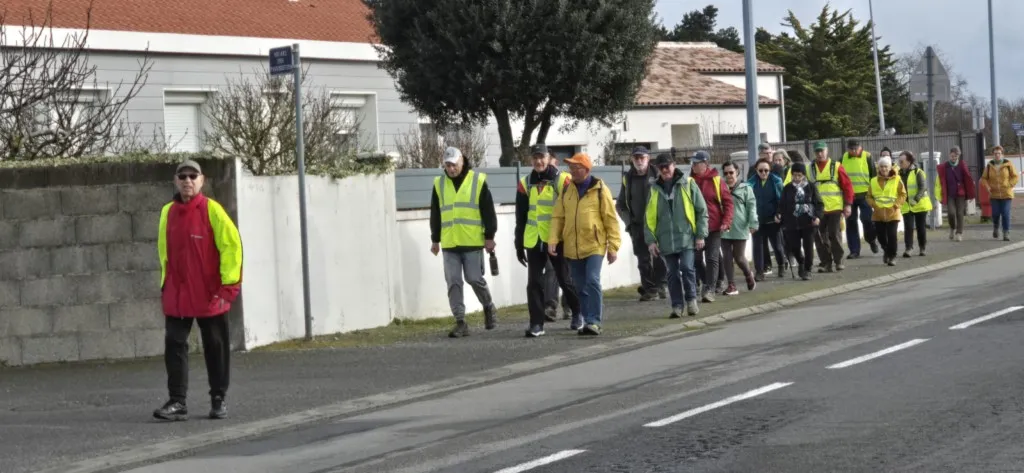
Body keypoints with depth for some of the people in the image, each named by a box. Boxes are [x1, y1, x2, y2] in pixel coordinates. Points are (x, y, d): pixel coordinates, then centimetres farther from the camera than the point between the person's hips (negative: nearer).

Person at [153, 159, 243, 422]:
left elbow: (232, 245, -9)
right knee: (175, 346, -3)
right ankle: (177, 402, 0)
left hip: (209, 296, -3)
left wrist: (229, 285, -12)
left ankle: (218, 399, 19)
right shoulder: (168, 212, 6)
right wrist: (165, 284, 13)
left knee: (215, 348, 7)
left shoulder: (212, 210, -8)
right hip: (176, 296, 4)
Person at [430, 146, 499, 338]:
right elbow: (435, 214, 16)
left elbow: (488, 211, 0)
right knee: (453, 283, -1)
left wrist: (489, 236, -3)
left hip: (473, 242, -3)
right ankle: (460, 322, 2)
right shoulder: (439, 184, 10)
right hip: (449, 243, 3)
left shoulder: (478, 181, 0)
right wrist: (435, 240, 16)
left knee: (475, 279, -2)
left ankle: (489, 308, 24)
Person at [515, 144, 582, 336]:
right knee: (534, 282, -1)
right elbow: (520, 218, 11)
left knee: (565, 279, 9)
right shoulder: (526, 184, 6)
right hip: (534, 241, 3)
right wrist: (519, 245, 10)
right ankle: (537, 323, 2)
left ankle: (577, 313, 29)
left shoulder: (563, 181, -5)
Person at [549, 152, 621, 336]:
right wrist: (553, 240, -4)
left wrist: (613, 246, -5)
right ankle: (588, 321, 18)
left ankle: (594, 321, -12)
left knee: (592, 281, -16)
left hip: (594, 246, -5)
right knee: (580, 287, 9)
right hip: (572, 248, 5)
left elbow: (611, 220, -3)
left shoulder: (600, 190, -4)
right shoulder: (566, 191, 9)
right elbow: (558, 217, 9)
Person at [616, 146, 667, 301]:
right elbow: (620, 204, 19)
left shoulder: (657, 176, 1)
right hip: (638, 226, 3)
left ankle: (661, 286, 9)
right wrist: (629, 221, 8)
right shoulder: (628, 178, 11)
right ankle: (649, 289, 4)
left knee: (659, 258, -3)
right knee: (644, 259, 0)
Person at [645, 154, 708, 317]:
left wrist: (700, 235, -4)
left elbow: (701, 210, 1)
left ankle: (691, 300, 6)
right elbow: (649, 217, 10)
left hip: (686, 238, -3)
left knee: (687, 268, -13)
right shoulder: (654, 190, 10)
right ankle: (677, 305, 11)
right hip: (666, 241, 3)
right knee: (673, 273, 4)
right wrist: (650, 240, 1)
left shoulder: (688, 184, 1)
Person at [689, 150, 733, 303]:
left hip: (714, 227, -4)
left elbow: (728, 201, -5)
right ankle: (708, 283, 28)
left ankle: (710, 290, -4)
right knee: (696, 258, 8)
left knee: (712, 259, -5)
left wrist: (726, 221, -13)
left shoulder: (716, 180, -6)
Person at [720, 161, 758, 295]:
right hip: (724, 229, 3)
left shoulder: (745, 188, 1)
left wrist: (753, 223, -13)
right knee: (727, 258, 1)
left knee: (739, 258, 0)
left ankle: (748, 275, 30)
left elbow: (752, 206, -3)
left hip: (740, 229, -3)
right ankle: (732, 286, 7)